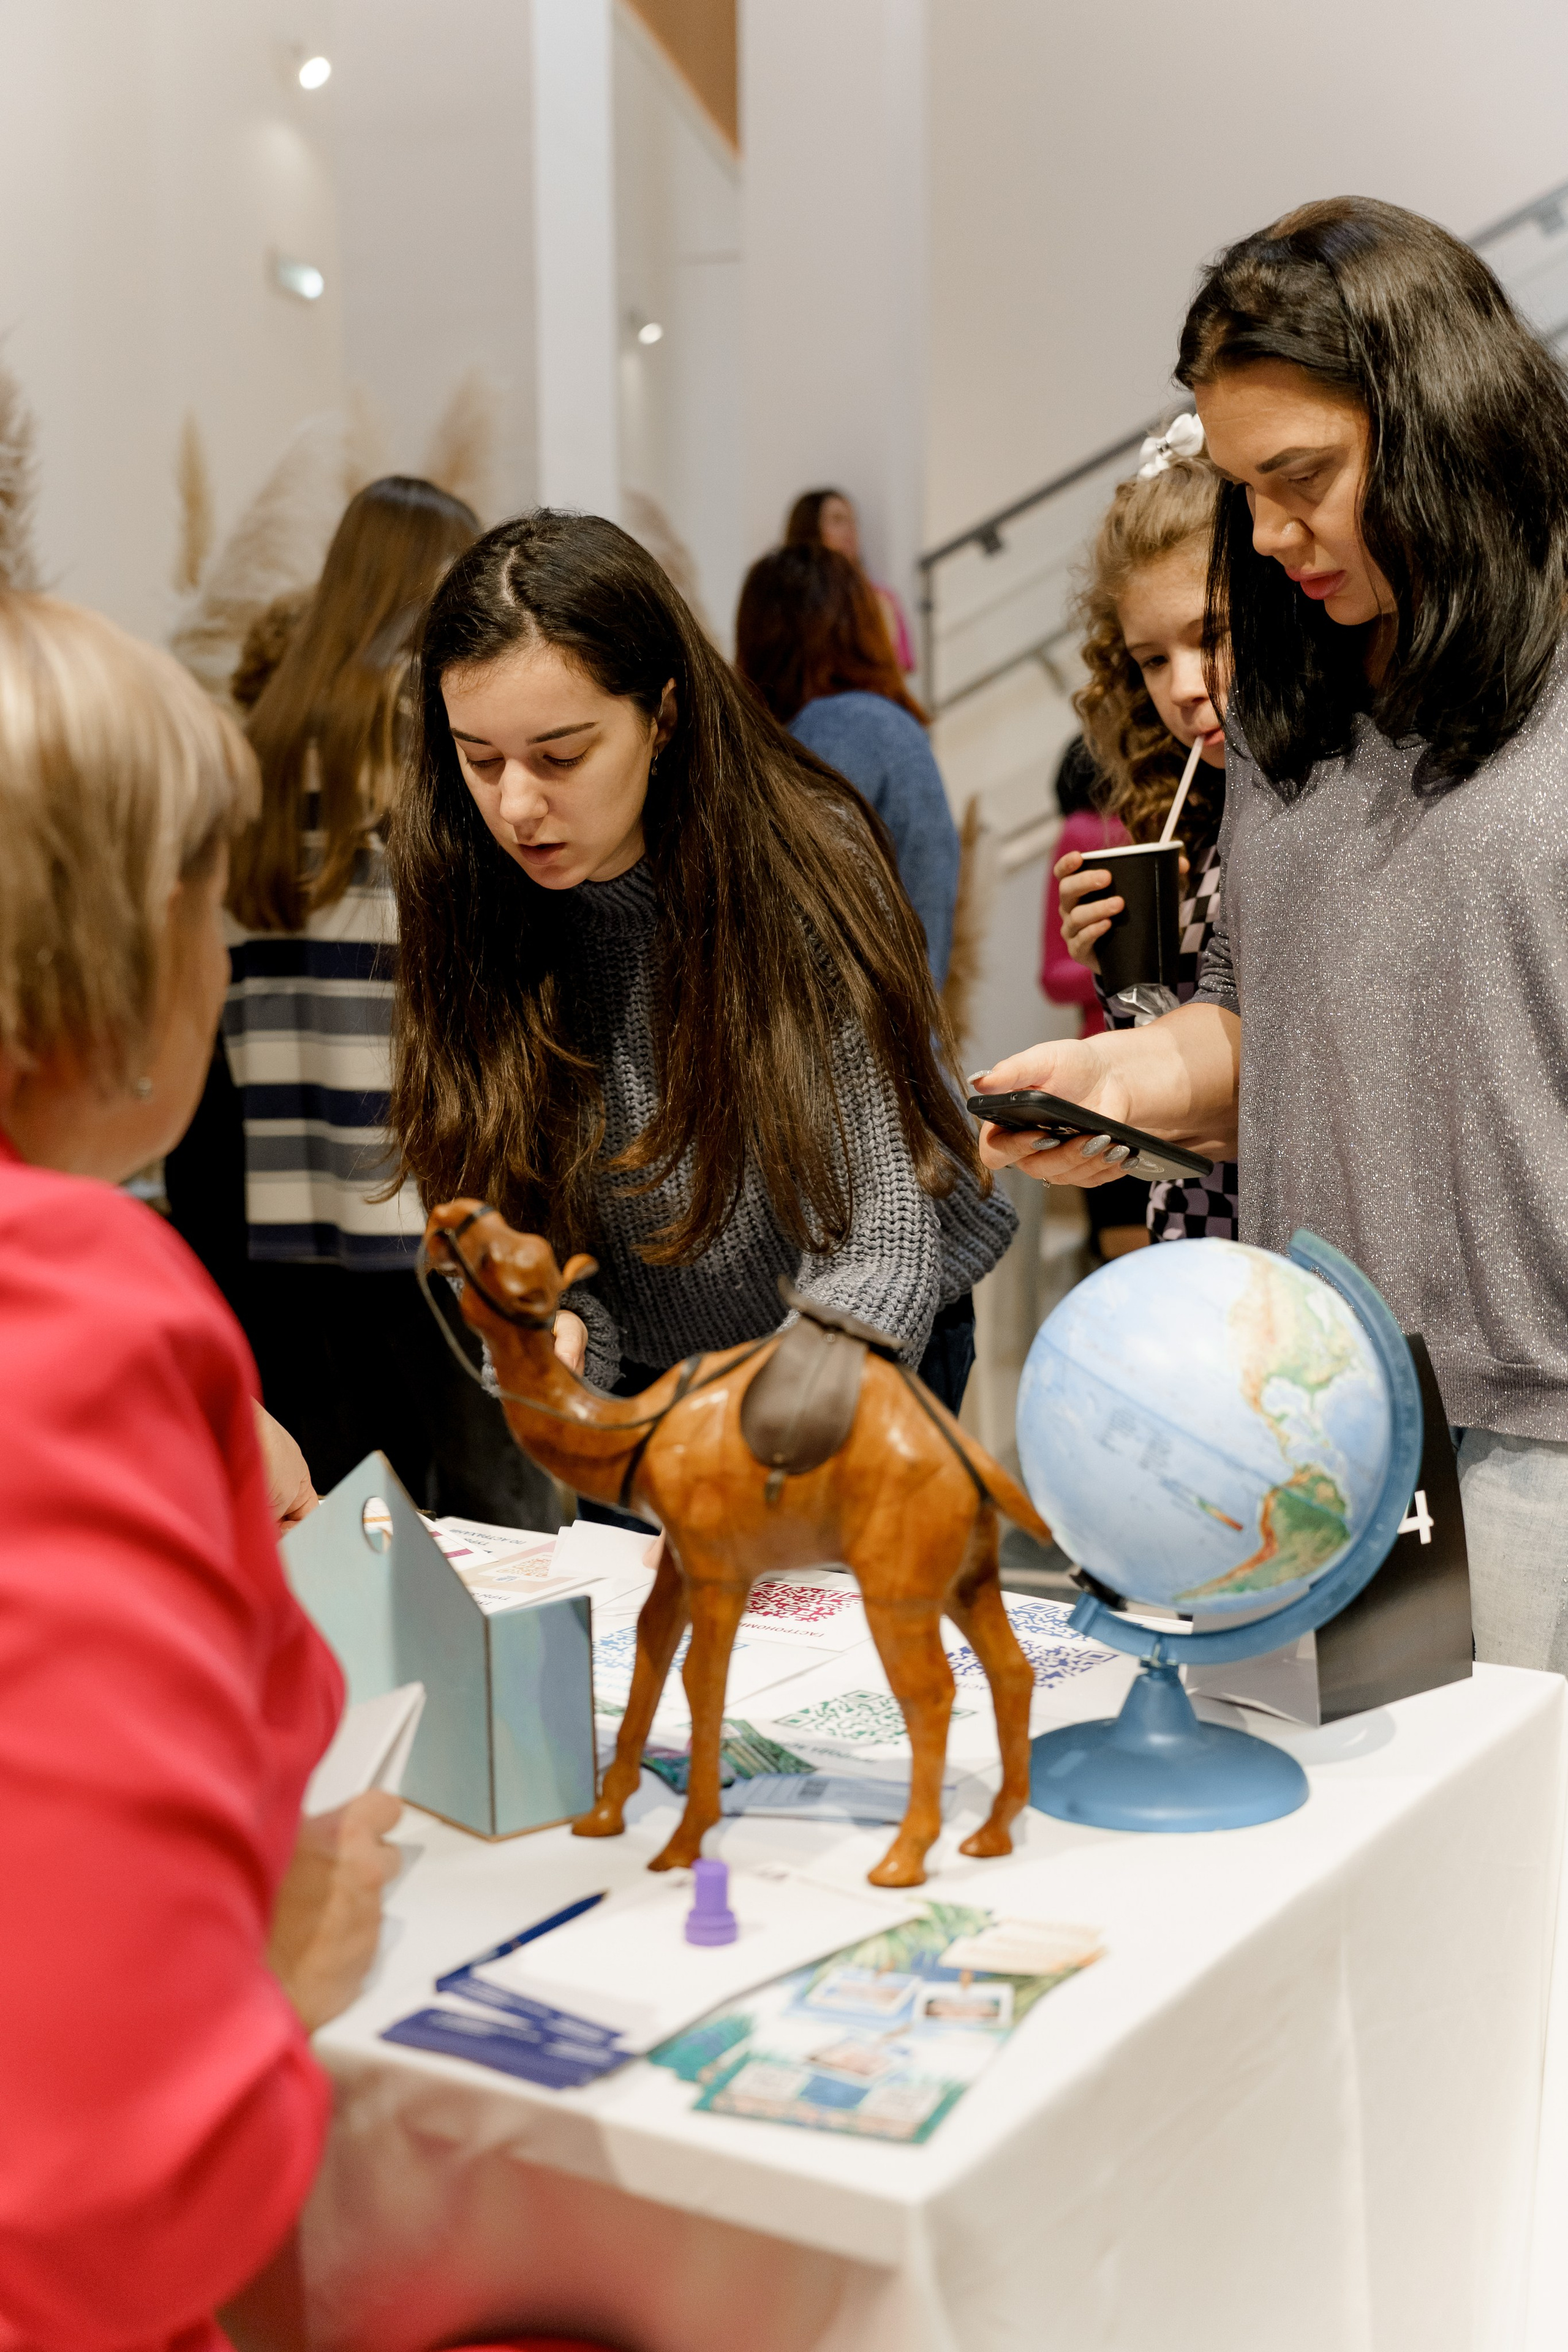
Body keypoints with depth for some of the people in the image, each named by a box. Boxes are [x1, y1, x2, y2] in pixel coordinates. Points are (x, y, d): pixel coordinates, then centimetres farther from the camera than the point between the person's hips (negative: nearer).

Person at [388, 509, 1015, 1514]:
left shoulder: (805, 870, -21)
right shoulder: (468, 901, -10)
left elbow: (883, 1247, -25)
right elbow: (500, 1225, -5)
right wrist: (556, 1333, -27)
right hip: (635, 1383, 3)